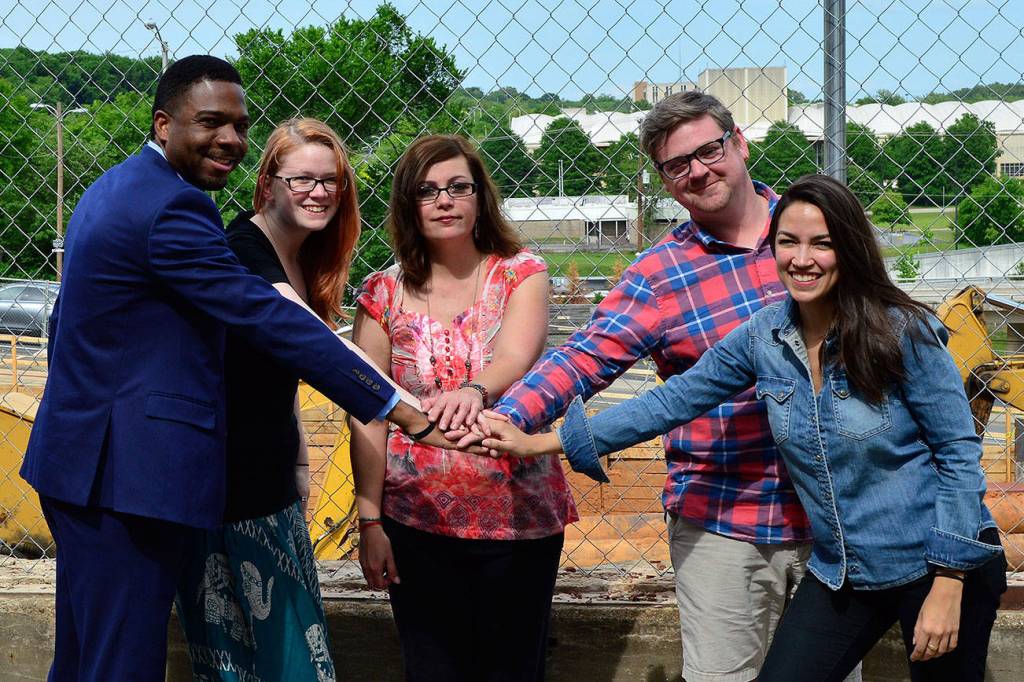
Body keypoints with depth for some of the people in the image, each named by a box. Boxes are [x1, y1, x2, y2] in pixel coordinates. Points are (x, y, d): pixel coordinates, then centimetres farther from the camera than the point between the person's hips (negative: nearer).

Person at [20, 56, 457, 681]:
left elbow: (65, 327, 21)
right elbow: (270, 320, -22)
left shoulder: (113, 189, 14)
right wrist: (400, 410, -21)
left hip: (78, 460, 11)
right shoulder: (172, 207, -18)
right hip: (126, 476, -11)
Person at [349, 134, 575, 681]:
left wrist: (475, 390, -43)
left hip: (519, 513, 0)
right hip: (418, 522, 1)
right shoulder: (384, 294, 1)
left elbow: (516, 357, -21)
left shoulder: (521, 274, -1)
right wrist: (369, 520, -4)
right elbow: (369, 415, 0)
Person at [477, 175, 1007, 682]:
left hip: (939, 563, -4)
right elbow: (675, 400, 2)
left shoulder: (903, 331, -15)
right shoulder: (765, 336, -2)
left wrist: (948, 587, -15)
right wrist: (544, 443, 0)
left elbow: (958, 452, -11)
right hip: (842, 571, 4)